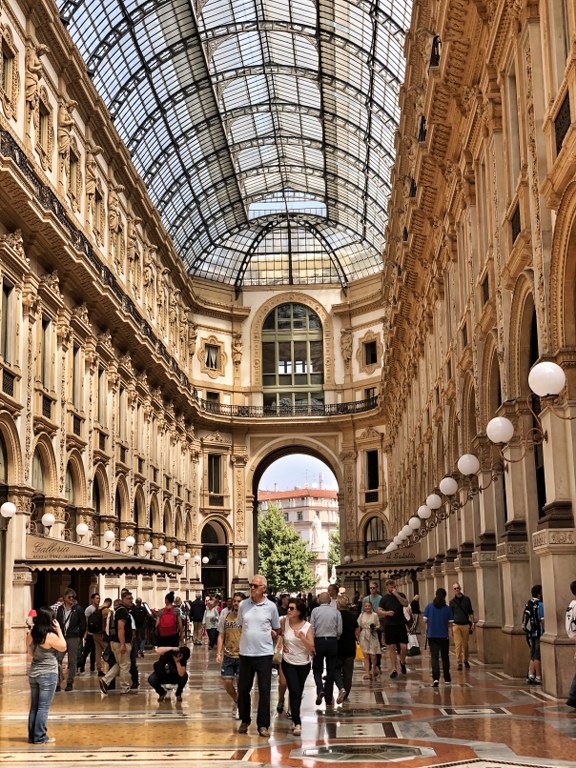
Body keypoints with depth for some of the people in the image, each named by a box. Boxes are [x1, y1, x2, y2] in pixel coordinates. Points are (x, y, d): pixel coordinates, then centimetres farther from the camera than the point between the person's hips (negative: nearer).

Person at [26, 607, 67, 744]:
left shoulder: (31, 635, 1)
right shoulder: (51, 636, -19)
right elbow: (63, 647, -4)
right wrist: (59, 630, -5)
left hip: (33, 673, 7)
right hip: (48, 674, -7)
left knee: (34, 706, 13)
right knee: (43, 707, -1)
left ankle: (32, 736, 17)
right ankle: (40, 737, 1)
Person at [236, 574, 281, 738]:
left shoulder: (271, 607, -1)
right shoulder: (243, 605, 3)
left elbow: (276, 631, 11)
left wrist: (271, 634, -5)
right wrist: (248, 637, 4)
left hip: (264, 654, -2)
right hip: (245, 653, 2)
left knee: (264, 690, 0)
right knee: (243, 689, 8)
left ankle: (263, 725, 8)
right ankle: (244, 721, 26)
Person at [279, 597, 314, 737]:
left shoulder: (307, 626, -12)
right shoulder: (284, 621, -11)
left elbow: (311, 648, -15)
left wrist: (302, 637, -29)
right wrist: (281, 644, -6)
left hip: (304, 663, 1)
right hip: (288, 662, -1)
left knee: (299, 692, 15)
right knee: (294, 691, -14)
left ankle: (295, 718, 36)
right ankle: (297, 723, -11)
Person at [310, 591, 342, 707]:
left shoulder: (315, 611, -3)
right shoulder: (336, 612, -1)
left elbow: (312, 629, -5)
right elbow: (340, 631, 0)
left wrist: (311, 645, 3)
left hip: (319, 641, -1)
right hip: (332, 642, 1)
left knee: (317, 669, 12)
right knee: (331, 671, 10)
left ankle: (320, 689, -15)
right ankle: (328, 700, 12)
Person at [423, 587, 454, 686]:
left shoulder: (429, 606, -4)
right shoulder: (448, 608, -5)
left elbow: (425, 620, -1)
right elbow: (450, 623, -6)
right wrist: (444, 623, 10)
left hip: (432, 635, 0)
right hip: (444, 636, 0)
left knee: (434, 657, -2)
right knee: (445, 657, 16)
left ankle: (436, 678, -20)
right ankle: (447, 679, 26)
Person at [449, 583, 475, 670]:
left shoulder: (466, 599, 6)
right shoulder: (452, 601, 3)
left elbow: (470, 612, 11)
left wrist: (473, 622, 3)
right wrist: (450, 627, 3)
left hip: (466, 625, 1)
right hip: (456, 625, -1)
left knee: (465, 644, 9)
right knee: (458, 645, -7)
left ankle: (465, 660, 27)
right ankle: (459, 663, -4)